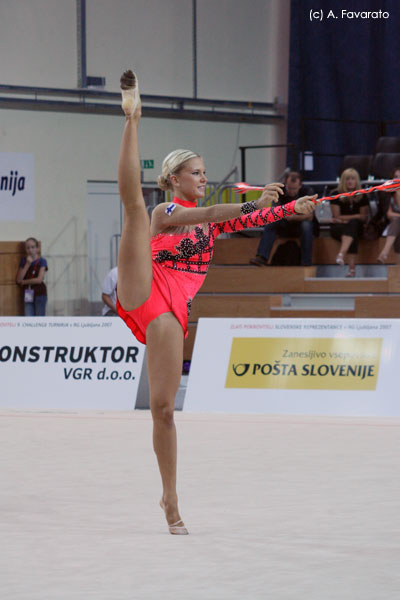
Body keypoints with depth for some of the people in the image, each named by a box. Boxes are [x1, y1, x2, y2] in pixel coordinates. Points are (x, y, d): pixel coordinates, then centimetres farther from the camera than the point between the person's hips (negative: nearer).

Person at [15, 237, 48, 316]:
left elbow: (39, 280, -13)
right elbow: (18, 279, -2)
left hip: (39, 293, -3)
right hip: (28, 294, 3)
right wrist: (27, 264, -9)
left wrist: (24, 282, -4)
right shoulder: (23, 261, 8)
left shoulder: (42, 261, -3)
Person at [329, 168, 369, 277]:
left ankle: (341, 253, -57)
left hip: (356, 227, 1)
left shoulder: (362, 196, 5)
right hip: (338, 227, -1)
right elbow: (337, 216, -5)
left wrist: (344, 218, -8)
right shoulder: (336, 195, -1)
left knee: (353, 223, -36)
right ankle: (352, 267, -51)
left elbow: (364, 217, 1)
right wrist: (357, 216, -8)